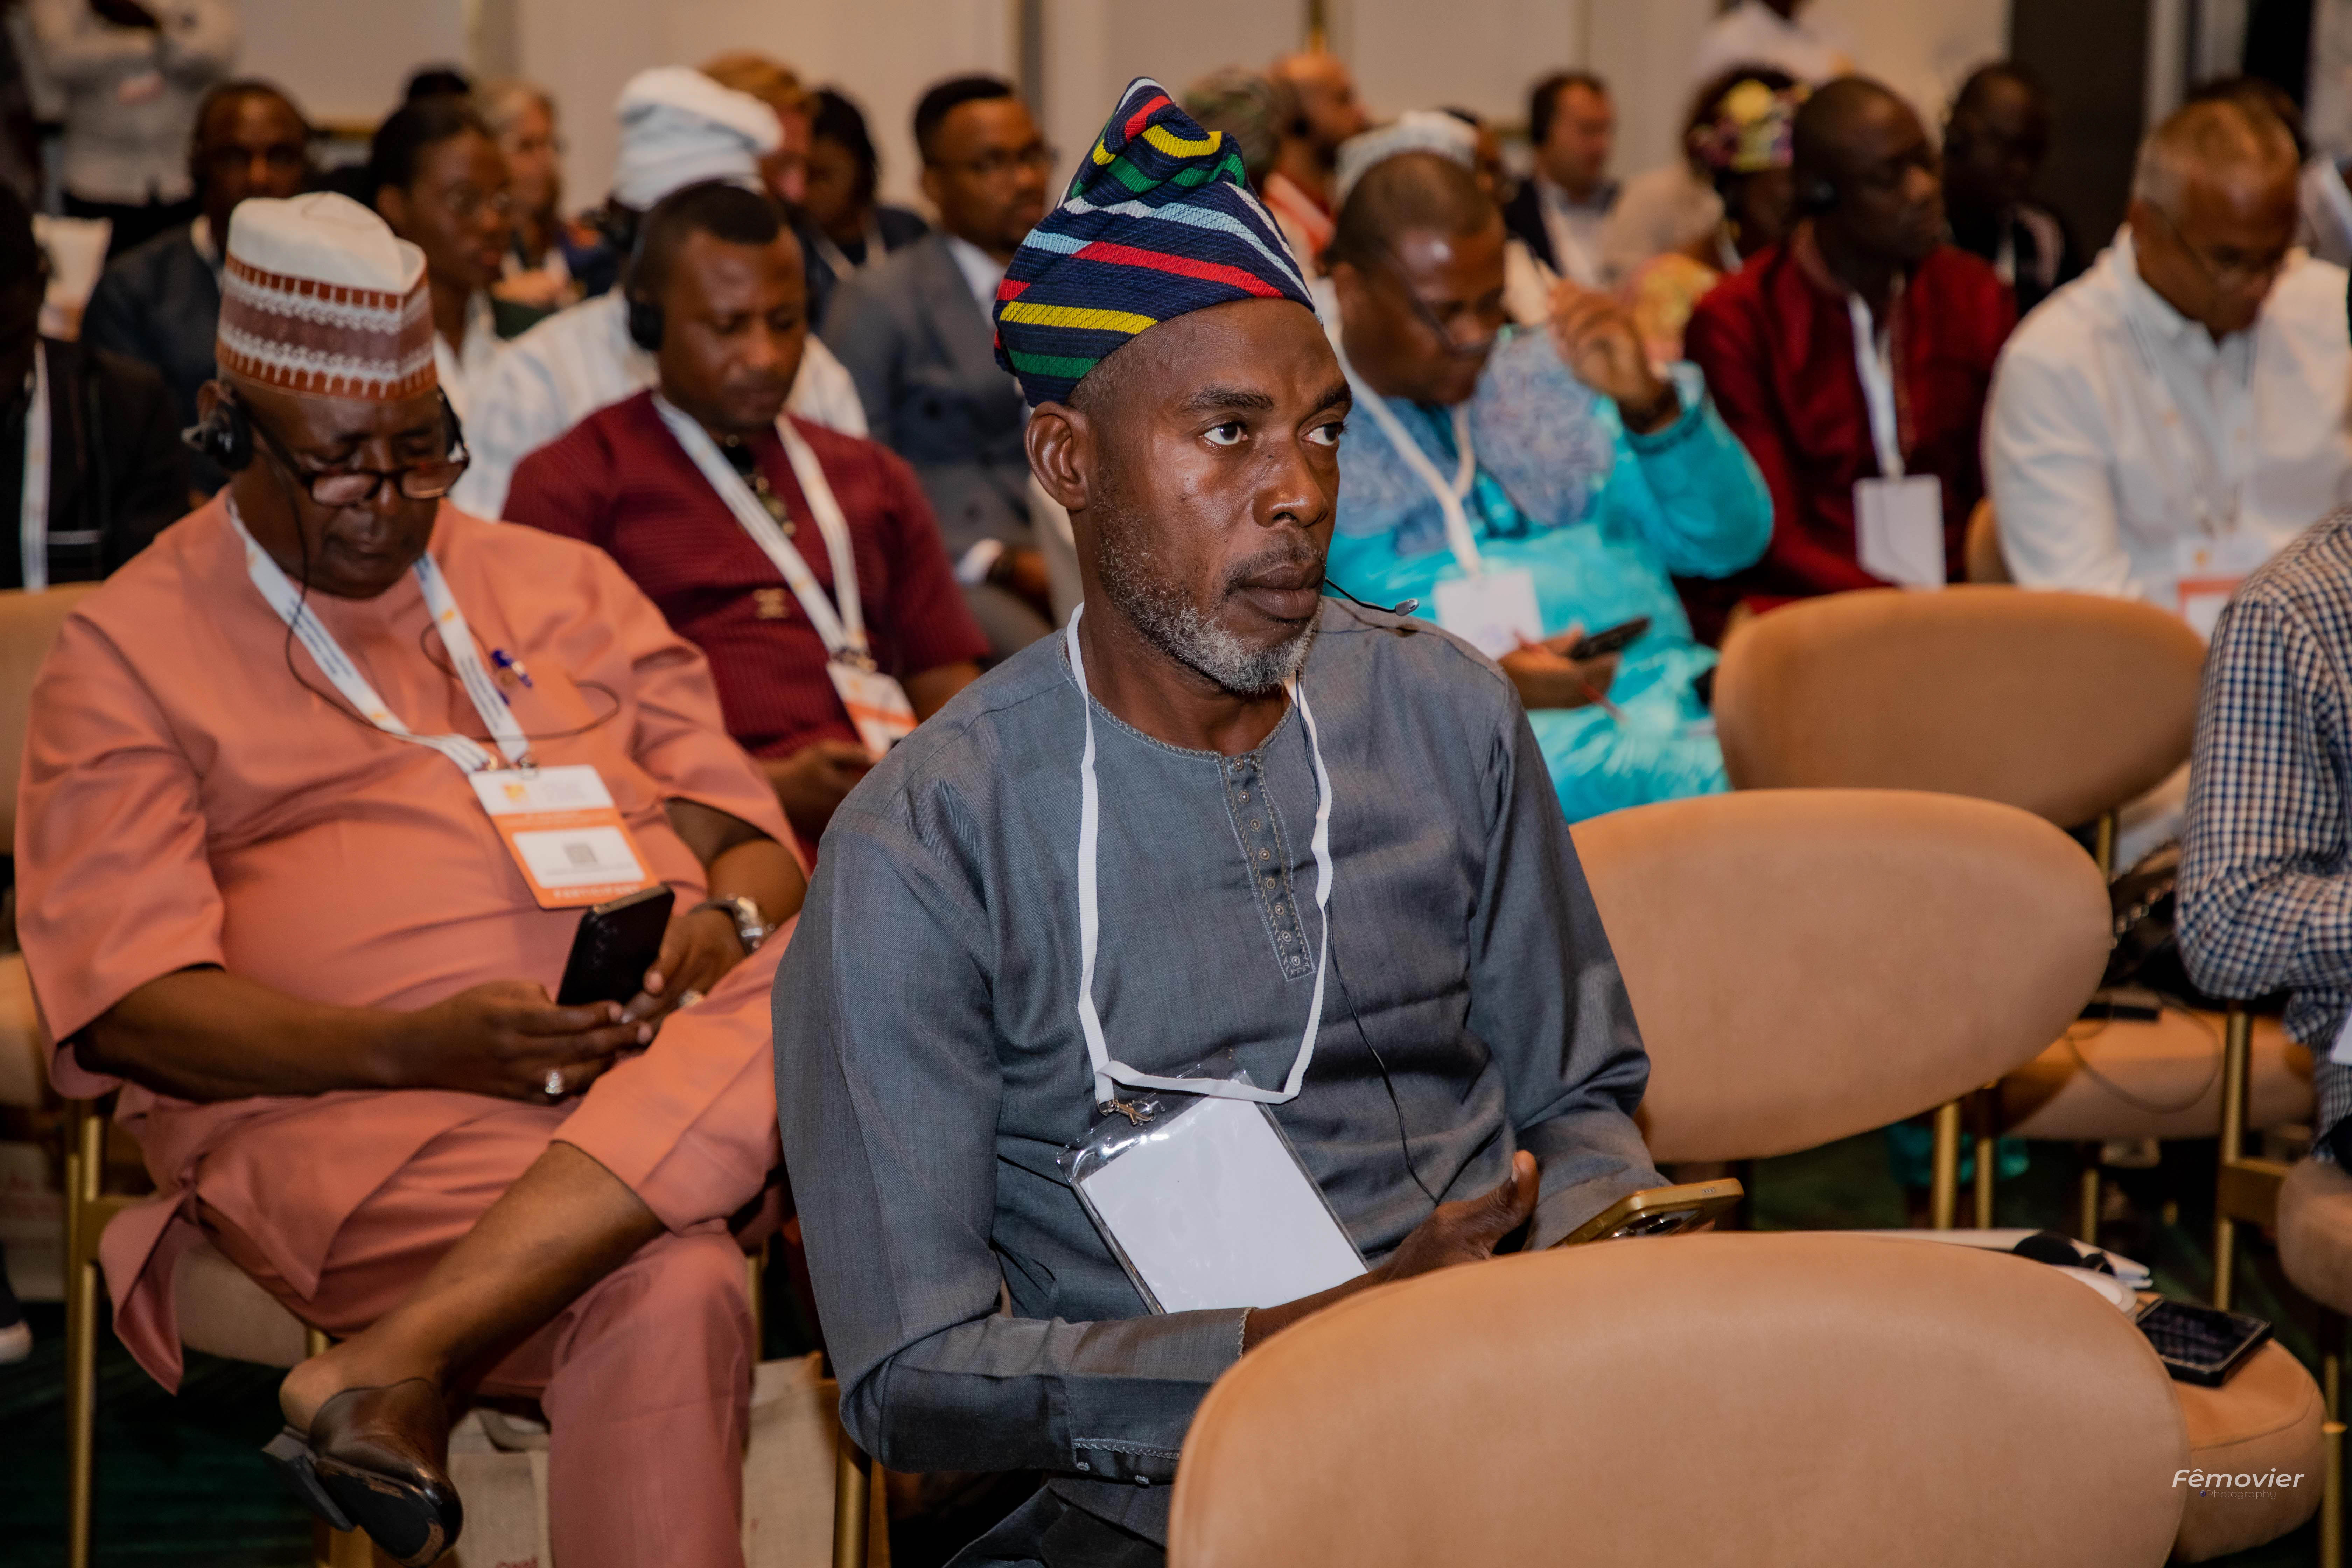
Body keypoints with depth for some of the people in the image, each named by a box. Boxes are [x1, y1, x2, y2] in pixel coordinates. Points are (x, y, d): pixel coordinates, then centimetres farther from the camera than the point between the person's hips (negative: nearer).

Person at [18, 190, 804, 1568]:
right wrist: (412, 1047, -16)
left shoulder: (563, 588, 26)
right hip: (345, 1107, -5)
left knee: (835, 973, -33)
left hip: (679, 1079, 6)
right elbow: (125, 998, 0)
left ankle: (393, 1367, -35)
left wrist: (728, 921, -6)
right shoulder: (130, 652, 11)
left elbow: (755, 840, 21)